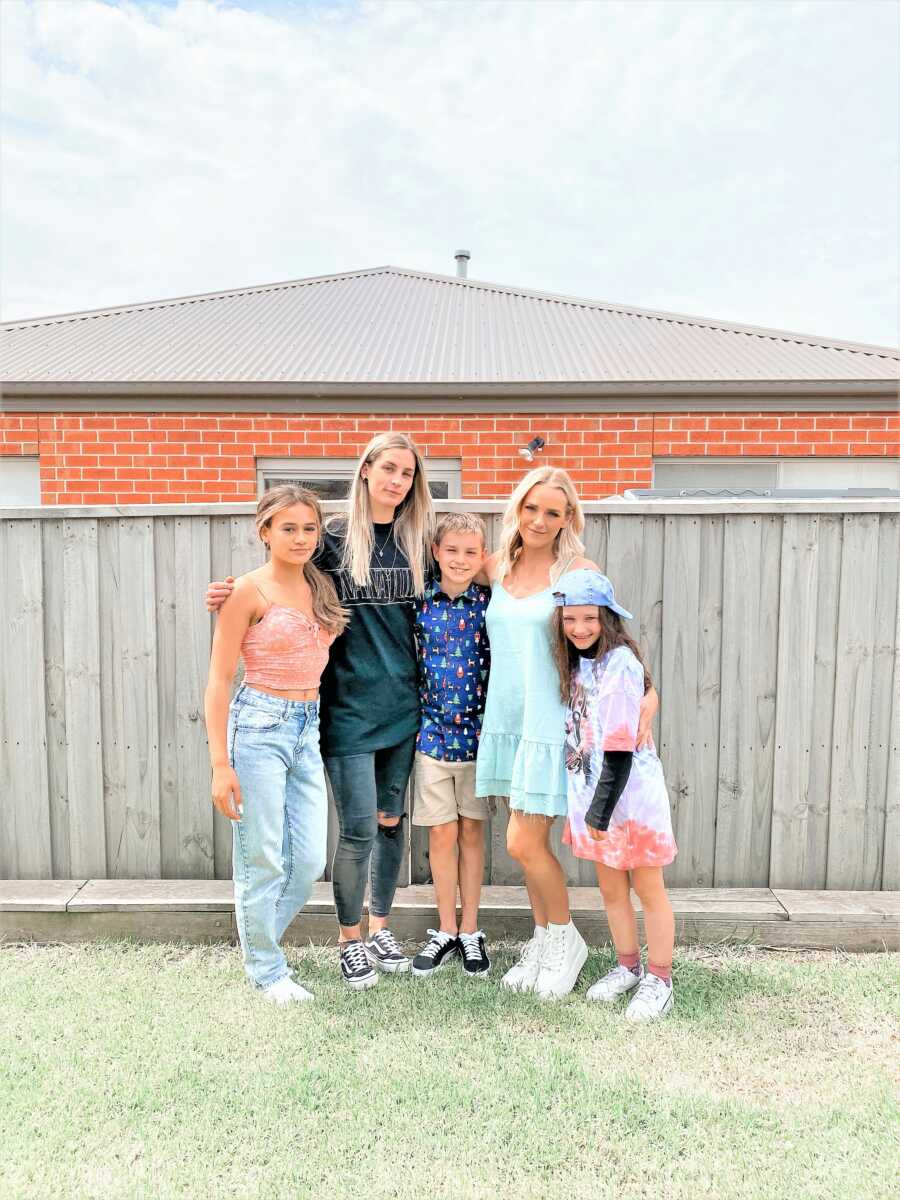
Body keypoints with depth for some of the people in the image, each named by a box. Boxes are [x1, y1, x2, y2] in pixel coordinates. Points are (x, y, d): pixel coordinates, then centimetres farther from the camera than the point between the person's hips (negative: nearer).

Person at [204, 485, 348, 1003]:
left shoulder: (321, 587, 9)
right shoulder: (250, 590, -9)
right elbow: (219, 680, -10)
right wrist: (221, 763, -13)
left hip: (309, 729, 6)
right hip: (260, 726, -6)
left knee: (310, 862, 8)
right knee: (264, 861, 4)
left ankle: (259, 938, 34)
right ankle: (267, 969, 26)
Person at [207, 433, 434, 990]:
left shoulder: (415, 539, 6)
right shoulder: (333, 537, -4)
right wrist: (233, 596, -13)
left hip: (403, 704, 4)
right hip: (349, 706, -4)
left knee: (391, 822, 13)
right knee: (359, 830, -1)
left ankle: (380, 927, 32)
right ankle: (350, 938, 22)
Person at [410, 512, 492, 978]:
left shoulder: (491, 603, -4)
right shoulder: (420, 602, -2)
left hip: (479, 731, 0)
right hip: (432, 731, 1)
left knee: (472, 832, 11)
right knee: (442, 834, 9)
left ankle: (470, 931, 27)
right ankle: (446, 930, 26)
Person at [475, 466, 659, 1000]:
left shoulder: (580, 571, -9)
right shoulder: (499, 567, 6)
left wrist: (649, 693, -20)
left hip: (551, 724, -5)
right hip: (506, 720, 6)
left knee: (524, 843, -4)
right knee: (530, 841, 14)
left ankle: (565, 939, 22)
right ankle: (543, 941, 33)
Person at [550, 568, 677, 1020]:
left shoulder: (619, 663, -19)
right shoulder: (576, 663, 6)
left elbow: (620, 747, -21)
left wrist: (602, 810, -19)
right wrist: (591, 809, 10)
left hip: (630, 796, -7)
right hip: (592, 795, 8)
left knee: (649, 890, 8)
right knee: (611, 888, 18)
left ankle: (659, 981, 23)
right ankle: (627, 967, 36)